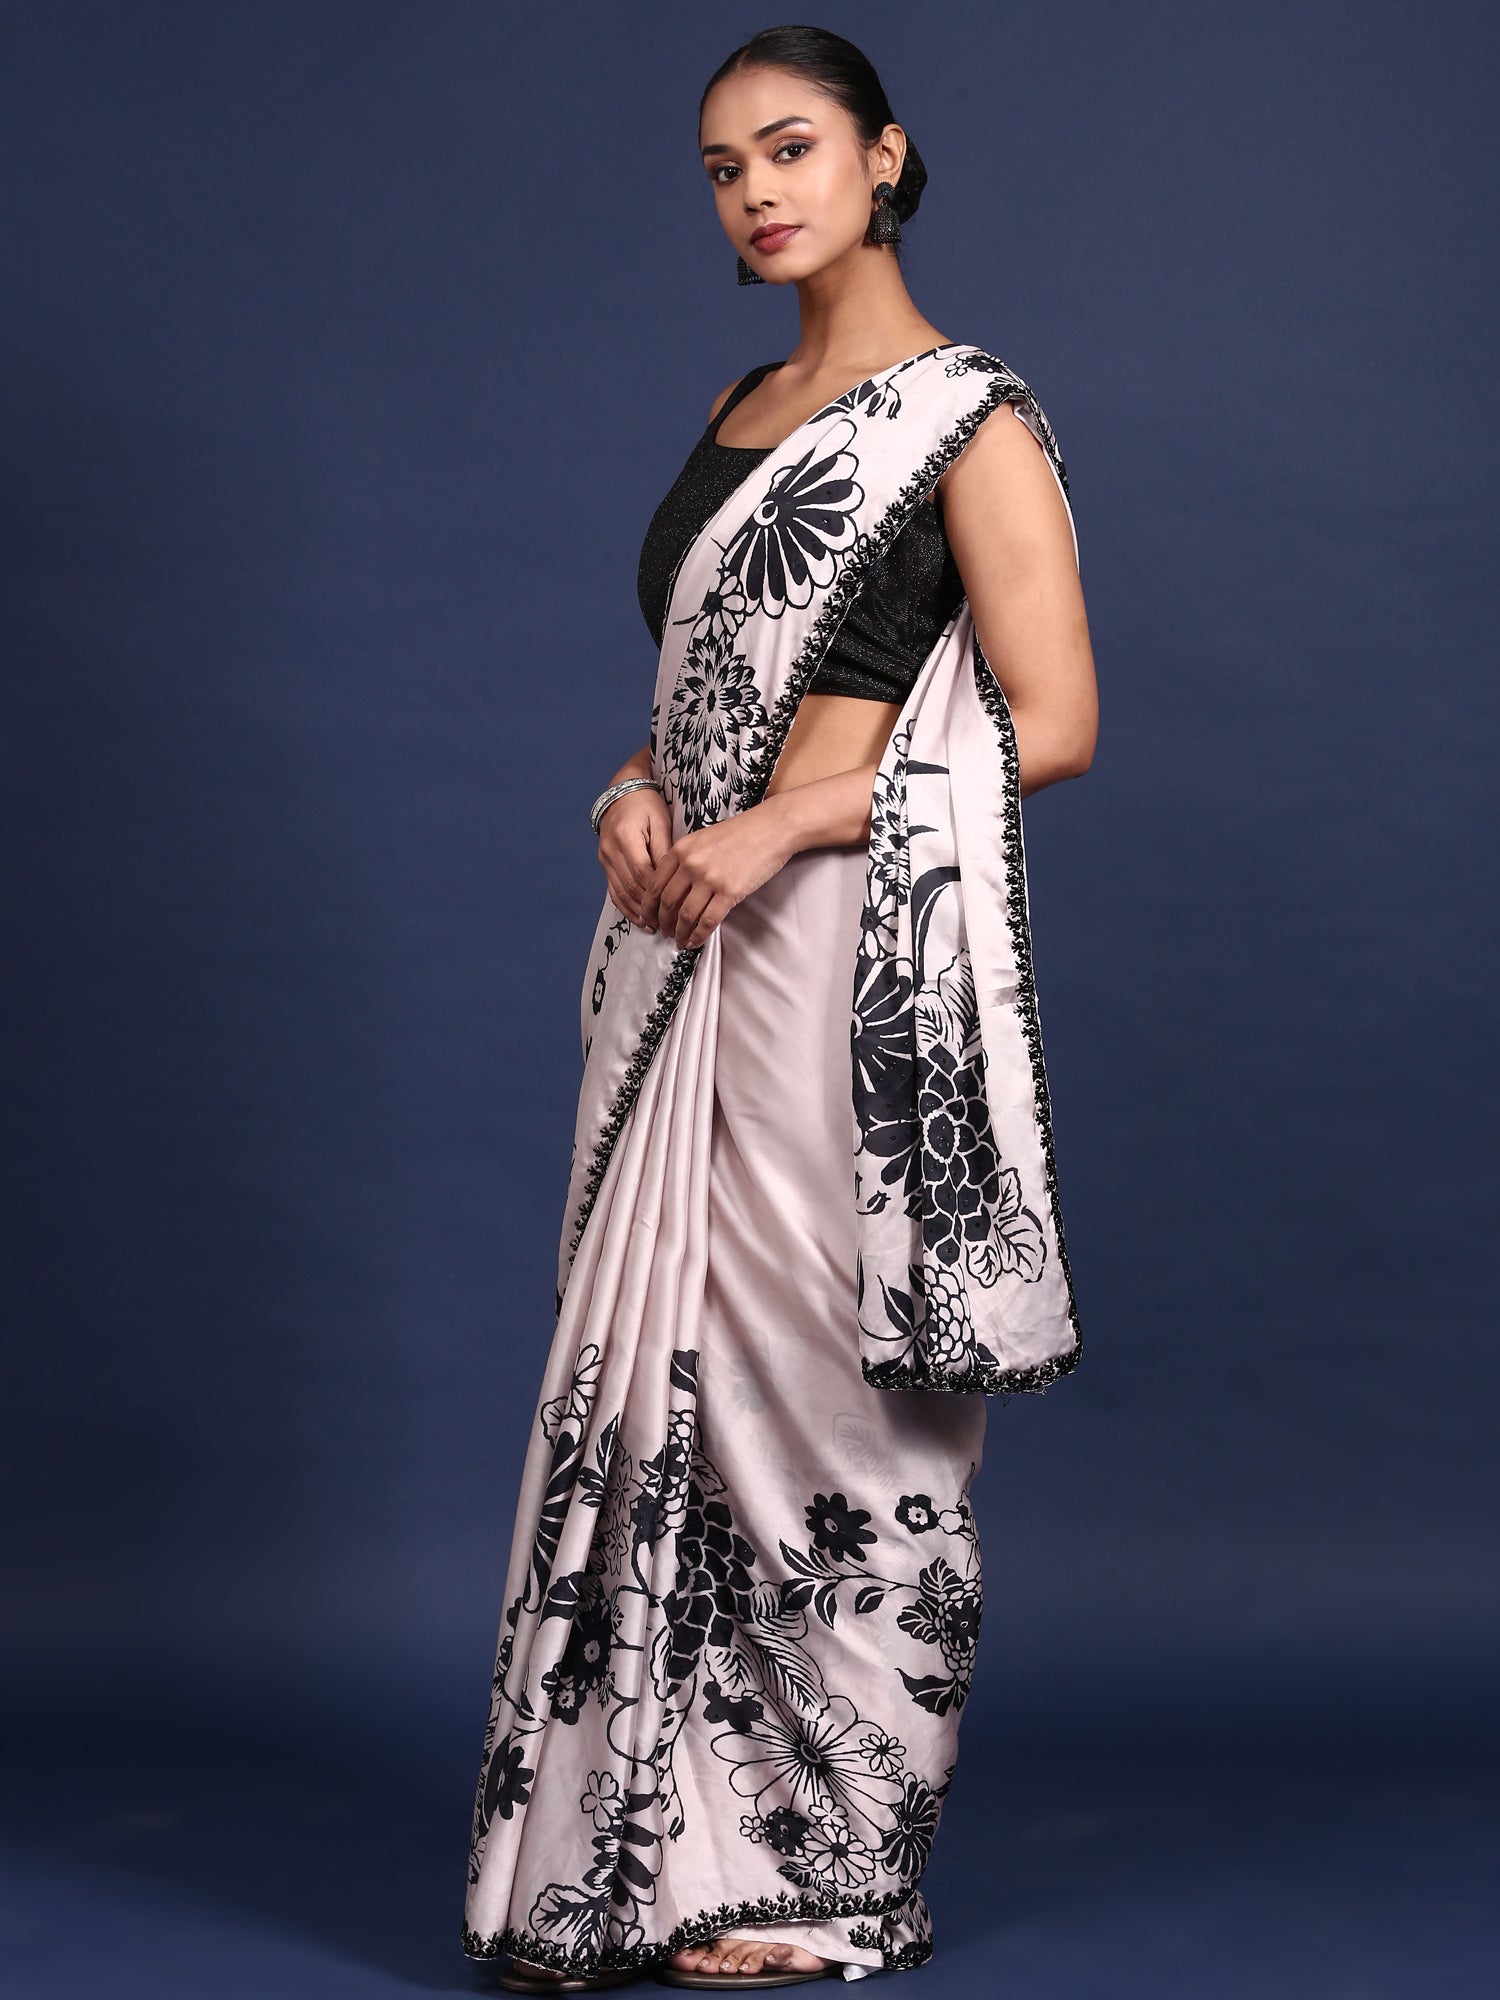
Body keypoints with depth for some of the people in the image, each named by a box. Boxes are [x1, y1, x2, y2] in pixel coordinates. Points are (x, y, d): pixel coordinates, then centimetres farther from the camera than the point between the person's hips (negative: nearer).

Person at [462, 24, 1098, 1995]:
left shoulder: (964, 414, -5)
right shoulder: (738, 410, 18)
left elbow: (1053, 721, -11)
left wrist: (776, 828, -16)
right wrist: (640, 789, 1)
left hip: (854, 944, -7)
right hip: (694, 936, 7)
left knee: (825, 1387, -3)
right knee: (677, 1368, 7)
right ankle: (680, 1840, 16)